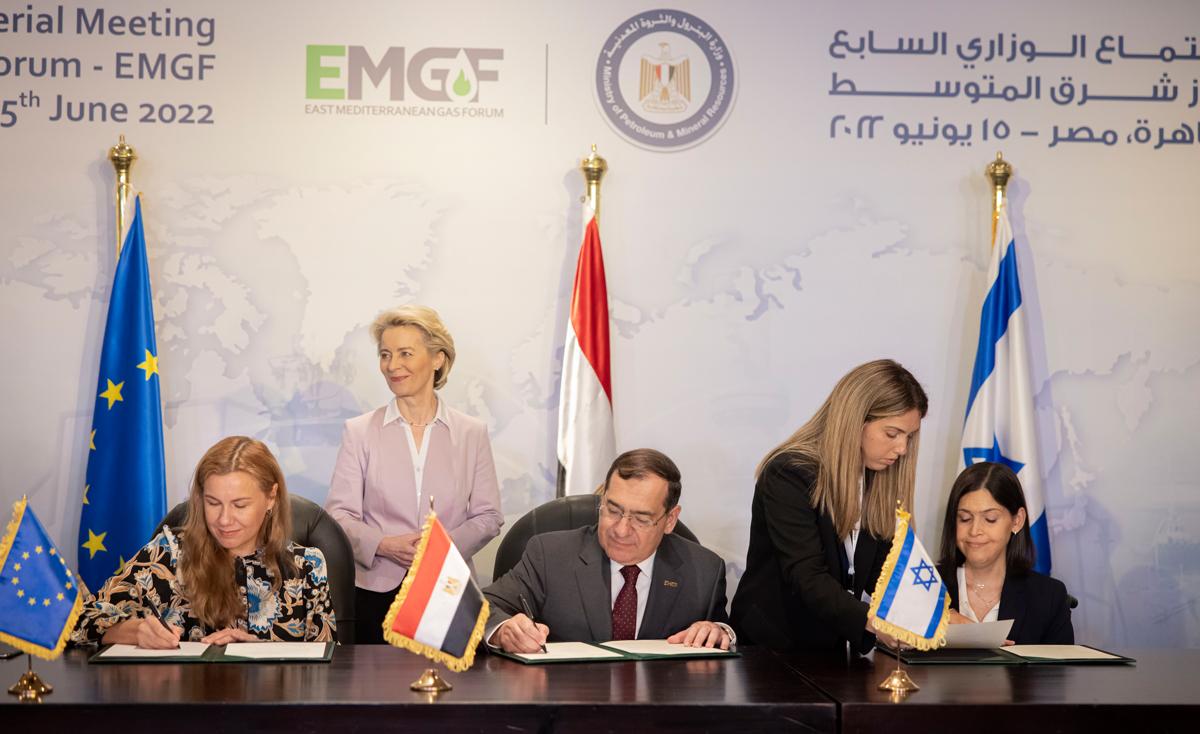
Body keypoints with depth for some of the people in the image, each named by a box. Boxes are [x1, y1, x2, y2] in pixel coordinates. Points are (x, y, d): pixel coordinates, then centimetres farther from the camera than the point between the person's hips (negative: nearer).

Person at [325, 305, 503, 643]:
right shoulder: (359, 432, 5)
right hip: (377, 590, 0)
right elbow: (339, 513, 0)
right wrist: (384, 545, -17)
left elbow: (488, 516, 5)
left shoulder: (472, 433, 6)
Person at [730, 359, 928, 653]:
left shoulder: (882, 480, 7)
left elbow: (883, 571, 2)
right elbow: (808, 578, -23)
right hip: (771, 645, -5)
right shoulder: (789, 474, -15)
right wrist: (874, 623, -36)